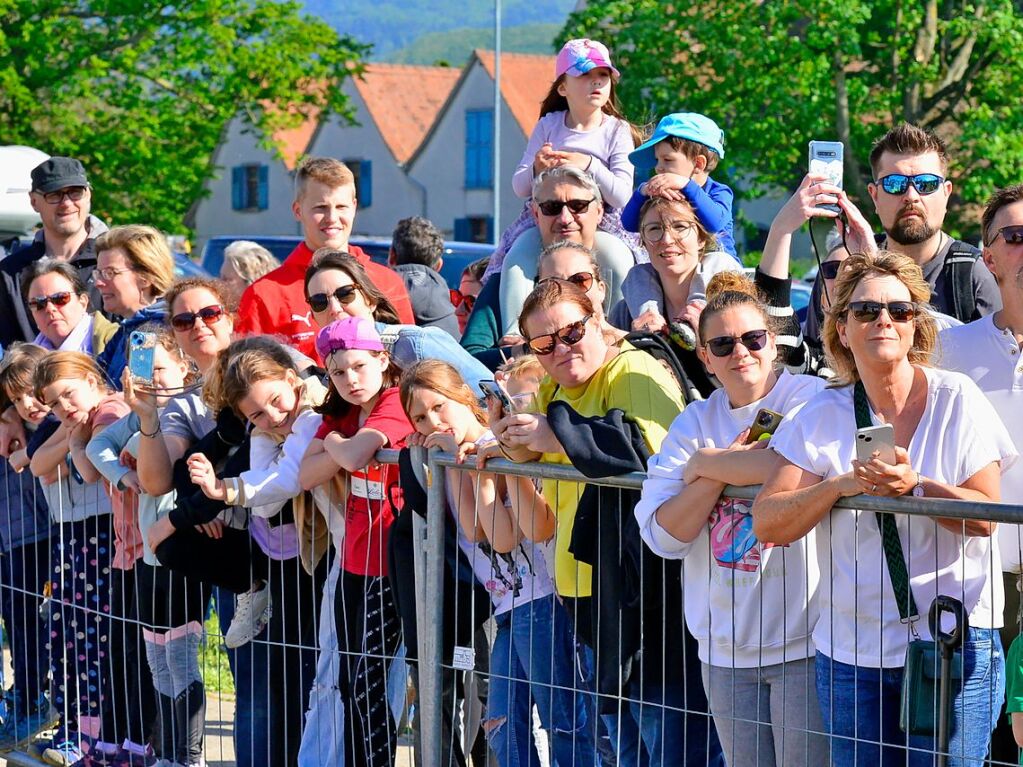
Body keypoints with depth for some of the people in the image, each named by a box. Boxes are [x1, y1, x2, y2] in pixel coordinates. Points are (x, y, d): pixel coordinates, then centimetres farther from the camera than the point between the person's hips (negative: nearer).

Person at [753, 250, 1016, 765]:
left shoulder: (956, 399, -2)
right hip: (852, 648, 2)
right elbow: (767, 525, -5)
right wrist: (841, 485, -19)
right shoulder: (821, 416, 3)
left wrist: (916, 485, -24)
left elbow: (985, 515, -9)